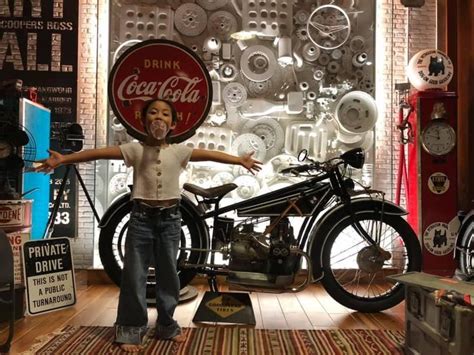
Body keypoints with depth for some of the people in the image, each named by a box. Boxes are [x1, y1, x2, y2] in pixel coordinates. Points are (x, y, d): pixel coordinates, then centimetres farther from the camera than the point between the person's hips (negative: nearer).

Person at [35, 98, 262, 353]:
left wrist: (240, 160, -7)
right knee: (134, 275, 3)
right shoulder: (135, 149, -1)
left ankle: (167, 326, 28)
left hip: (169, 218, 2)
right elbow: (99, 153, -10)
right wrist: (63, 159, -19)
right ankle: (130, 331, 17)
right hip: (141, 217, -1)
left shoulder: (179, 151, 4)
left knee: (168, 274, 12)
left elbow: (210, 155, -1)